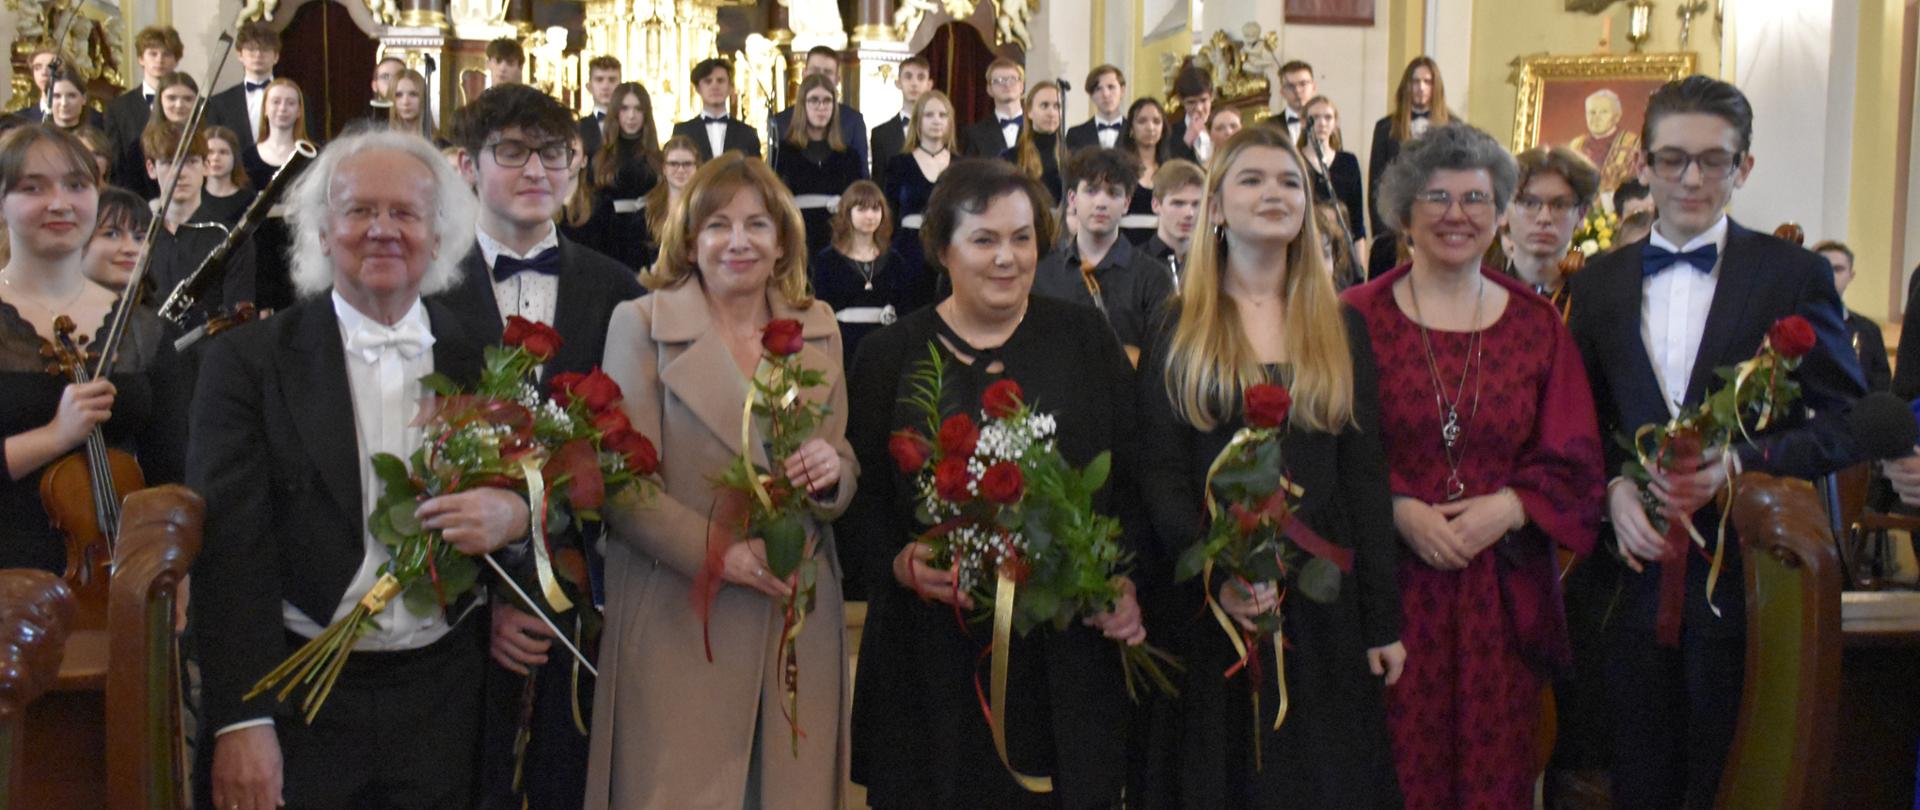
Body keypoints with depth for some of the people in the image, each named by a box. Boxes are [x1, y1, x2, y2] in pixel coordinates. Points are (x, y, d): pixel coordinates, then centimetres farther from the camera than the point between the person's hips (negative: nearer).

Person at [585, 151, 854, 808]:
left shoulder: (819, 328, 11)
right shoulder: (641, 324, 0)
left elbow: (843, 464, 14)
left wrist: (833, 470, -10)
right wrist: (719, 553, -18)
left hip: (799, 623, 4)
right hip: (679, 622, -3)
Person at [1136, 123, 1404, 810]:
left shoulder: (1342, 328, 8)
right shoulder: (1181, 329, 3)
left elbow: (1364, 476, 5)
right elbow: (1160, 471, -5)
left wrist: (1382, 619, 1)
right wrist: (1215, 569, -22)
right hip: (1210, 600, -1)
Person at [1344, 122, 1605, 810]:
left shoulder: (1537, 324, 9)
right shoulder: (1358, 318, 1)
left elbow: (1573, 463, 7)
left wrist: (1508, 507, -9)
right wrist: (1399, 510, -14)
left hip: (1502, 592, 2)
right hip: (1392, 587, -2)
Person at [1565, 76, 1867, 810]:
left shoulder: (1794, 275, -2)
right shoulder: (1598, 283, 8)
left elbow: (1850, 423, -3)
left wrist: (1739, 460, -17)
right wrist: (1613, 487, -7)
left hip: (1748, 577, -2)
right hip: (1640, 566, 3)